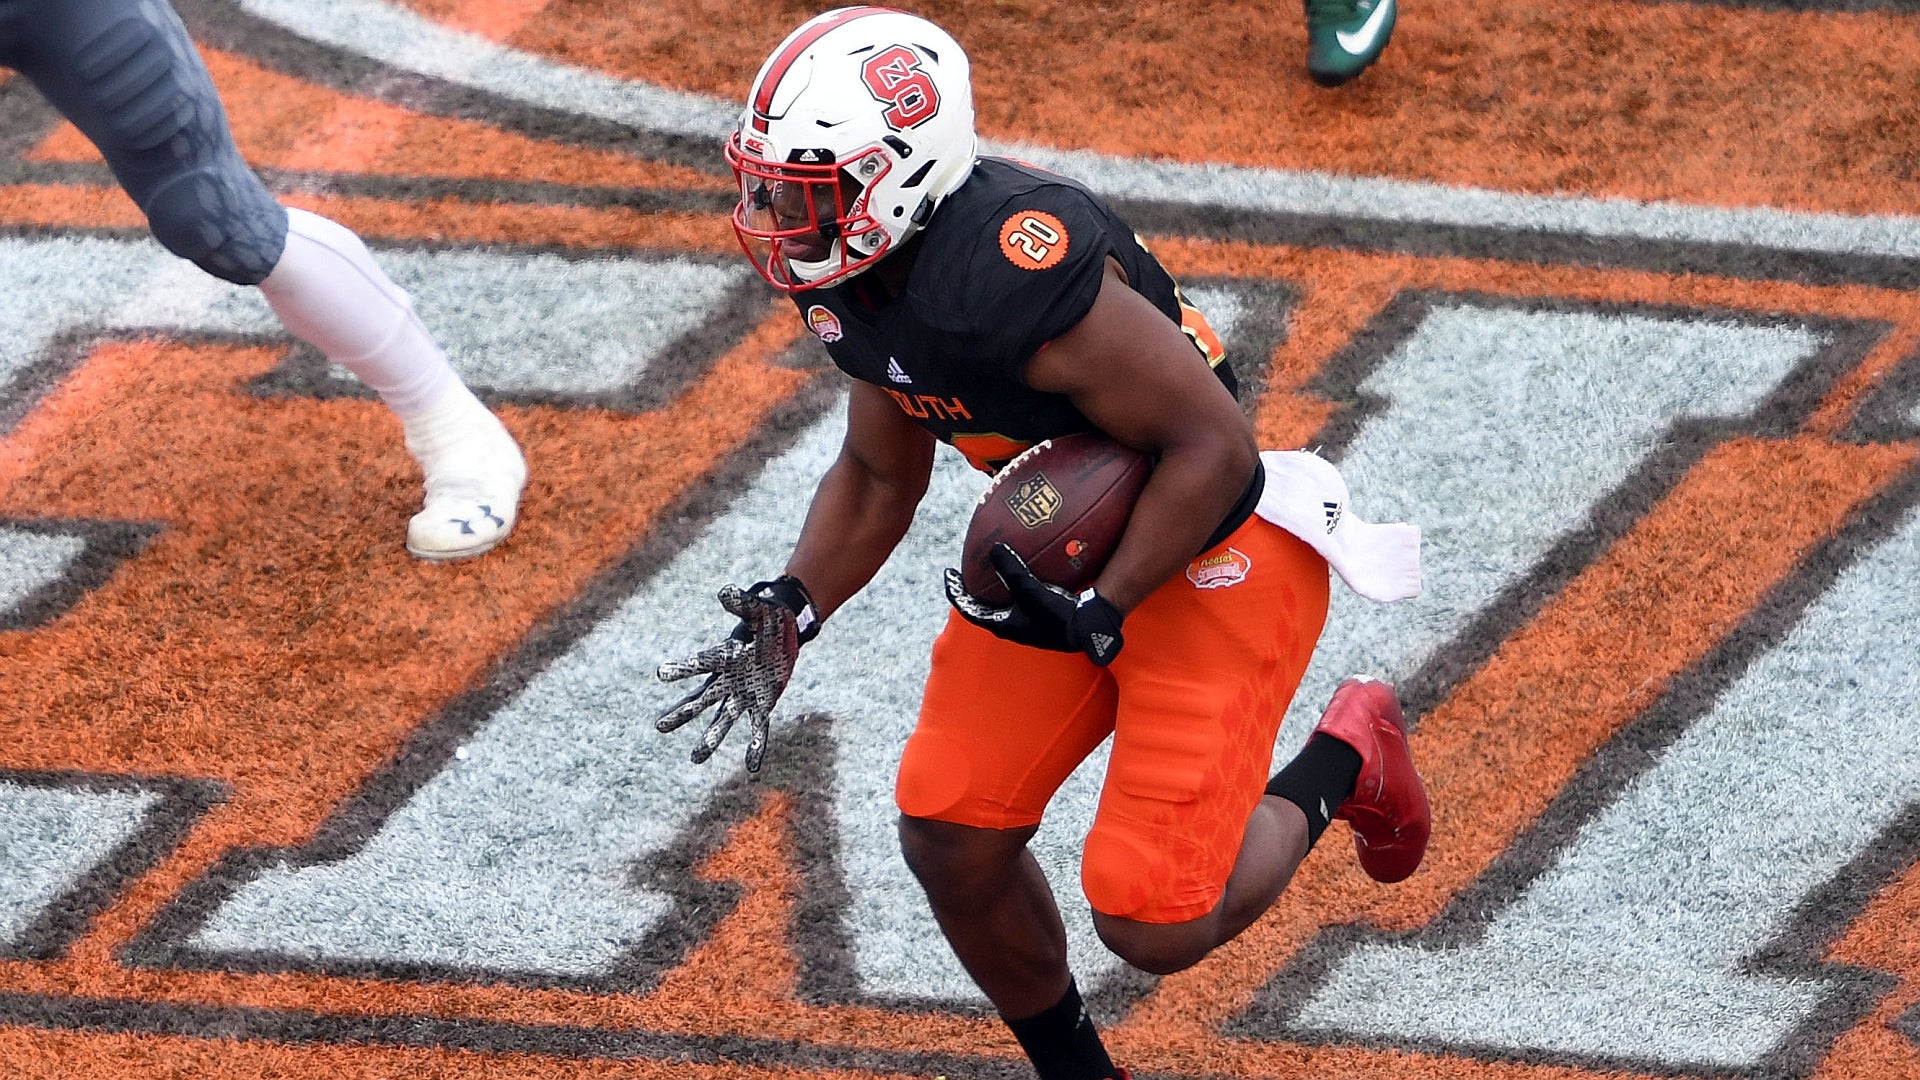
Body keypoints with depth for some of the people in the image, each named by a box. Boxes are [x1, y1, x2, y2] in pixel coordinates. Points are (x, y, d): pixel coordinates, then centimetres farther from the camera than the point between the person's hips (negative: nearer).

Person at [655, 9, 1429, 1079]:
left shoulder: (1010, 271, -34)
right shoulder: (861, 280, -4)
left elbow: (1214, 446, -28)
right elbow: (880, 476, 12)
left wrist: (1098, 618, -28)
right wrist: (791, 612, -3)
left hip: (1218, 561, -9)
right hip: (1070, 552, 9)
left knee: (1154, 927, -9)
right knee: (951, 840, 4)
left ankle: (1344, 762, 19)